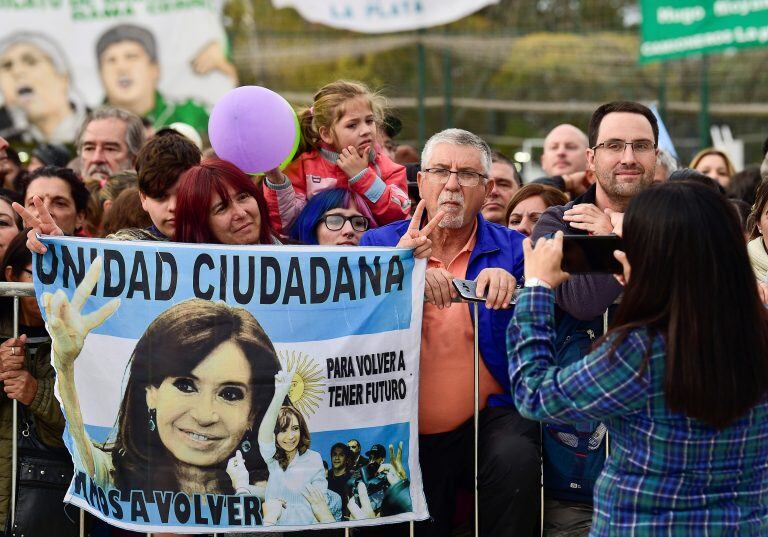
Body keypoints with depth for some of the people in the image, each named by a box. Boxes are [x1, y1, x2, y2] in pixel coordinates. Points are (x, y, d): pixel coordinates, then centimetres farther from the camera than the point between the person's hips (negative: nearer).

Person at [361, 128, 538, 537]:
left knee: (516, 458, -30)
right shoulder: (379, 244, 6)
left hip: (490, 418, -1)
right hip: (406, 436, 2)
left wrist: (511, 284, -28)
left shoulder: (511, 248, 4)